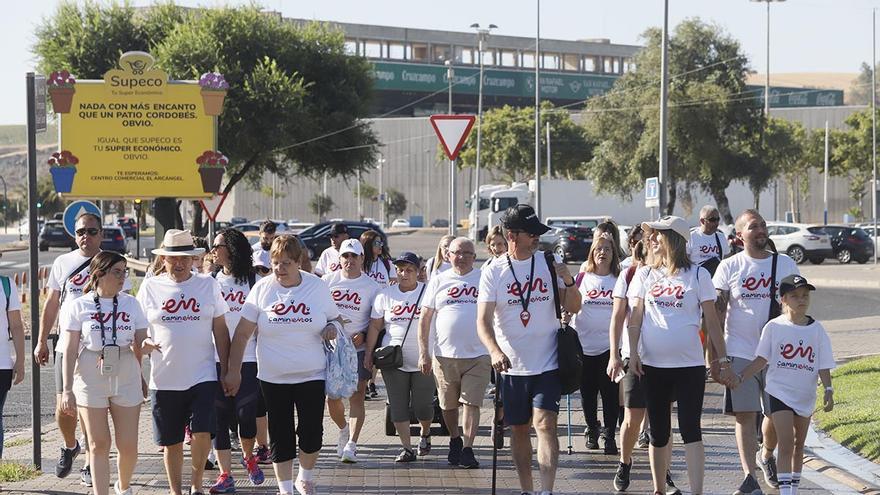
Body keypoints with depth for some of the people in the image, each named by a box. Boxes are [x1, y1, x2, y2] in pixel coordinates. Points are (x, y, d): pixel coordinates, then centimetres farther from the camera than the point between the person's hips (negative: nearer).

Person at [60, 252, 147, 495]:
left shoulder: (131, 304, 5)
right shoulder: (78, 306, -1)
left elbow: (141, 345, 8)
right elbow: (70, 350, -2)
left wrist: (145, 346, -15)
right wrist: (67, 390, -6)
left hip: (126, 381, 2)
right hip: (91, 382, -2)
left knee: (128, 446, 3)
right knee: (99, 445, 1)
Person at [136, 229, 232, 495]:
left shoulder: (208, 284, 5)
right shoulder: (150, 287, 4)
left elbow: (220, 330, 8)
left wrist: (225, 369, 6)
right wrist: (143, 344, -13)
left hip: (203, 376, -1)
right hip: (164, 380, 1)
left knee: (202, 433, -13)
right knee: (171, 441, 6)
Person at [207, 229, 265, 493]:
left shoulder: (254, 281, 1)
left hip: (247, 359, -3)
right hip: (215, 359, 3)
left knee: (247, 414, -7)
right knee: (219, 417, 1)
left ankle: (249, 457, 22)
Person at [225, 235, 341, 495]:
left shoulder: (317, 286, -1)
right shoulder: (262, 288, -4)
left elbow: (334, 318, 13)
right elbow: (242, 333, -2)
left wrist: (333, 327, -12)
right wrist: (233, 371, -6)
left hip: (312, 375, 0)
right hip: (273, 377, 0)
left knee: (312, 432, 1)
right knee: (281, 435, 4)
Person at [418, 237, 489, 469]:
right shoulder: (439, 281, 7)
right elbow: (424, 319, 7)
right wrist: (423, 353, 0)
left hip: (477, 355, -1)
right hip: (445, 355, 1)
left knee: (471, 403, -8)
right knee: (448, 405, 12)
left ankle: (467, 449, -7)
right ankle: (454, 441, 33)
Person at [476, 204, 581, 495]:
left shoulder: (549, 263, 2)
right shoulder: (493, 272, -1)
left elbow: (573, 308, 4)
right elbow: (483, 320, -8)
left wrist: (568, 282, -17)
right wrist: (495, 351, -26)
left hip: (547, 364, -1)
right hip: (511, 366, 1)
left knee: (545, 425, -14)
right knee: (518, 430, 10)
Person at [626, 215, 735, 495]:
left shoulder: (697, 275, 0)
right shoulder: (645, 275, 8)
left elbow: (712, 322, 2)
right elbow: (636, 316, 6)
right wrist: (633, 351, -8)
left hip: (690, 365, -3)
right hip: (653, 366, 3)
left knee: (690, 430, -7)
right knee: (658, 432, 9)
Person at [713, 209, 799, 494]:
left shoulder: (785, 265, 5)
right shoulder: (729, 267, 1)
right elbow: (716, 313, 0)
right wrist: (713, 355, -6)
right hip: (739, 353, -2)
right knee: (745, 415, -4)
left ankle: (766, 456, 35)